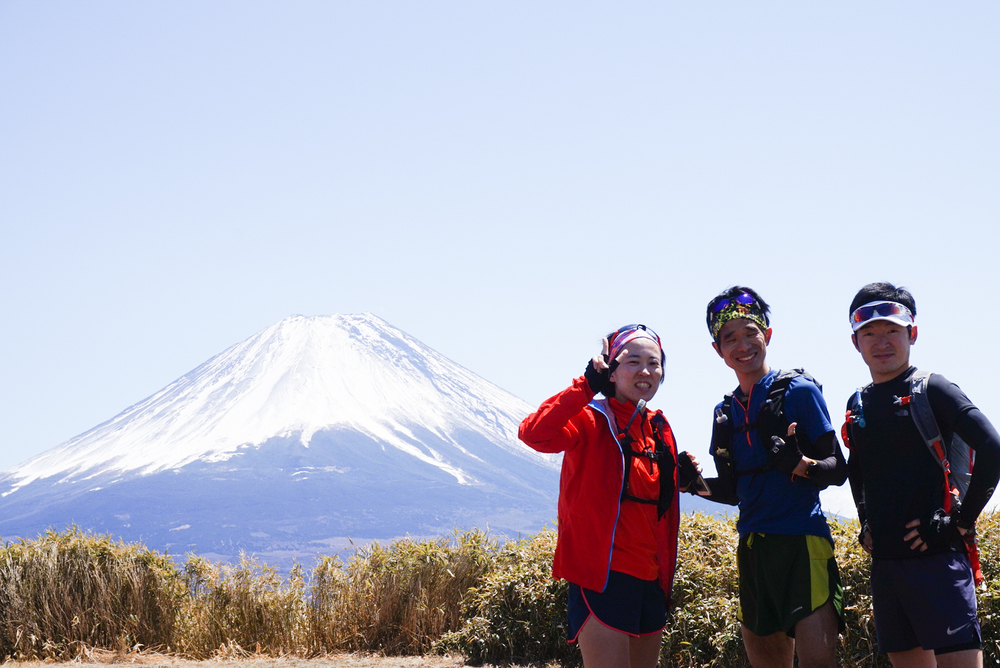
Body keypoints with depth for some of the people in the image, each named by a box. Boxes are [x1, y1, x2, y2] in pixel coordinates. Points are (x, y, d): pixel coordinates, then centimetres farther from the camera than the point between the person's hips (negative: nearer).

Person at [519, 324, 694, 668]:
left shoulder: (660, 429, 13)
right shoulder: (592, 420, -7)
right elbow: (533, 433, -28)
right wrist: (590, 383, -26)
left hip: (650, 579, 7)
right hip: (602, 575, -7)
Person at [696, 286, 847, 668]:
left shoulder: (799, 390, -2)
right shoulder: (727, 412, 15)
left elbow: (838, 469, -4)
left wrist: (799, 465, -24)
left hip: (803, 542, -6)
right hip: (753, 547, 6)